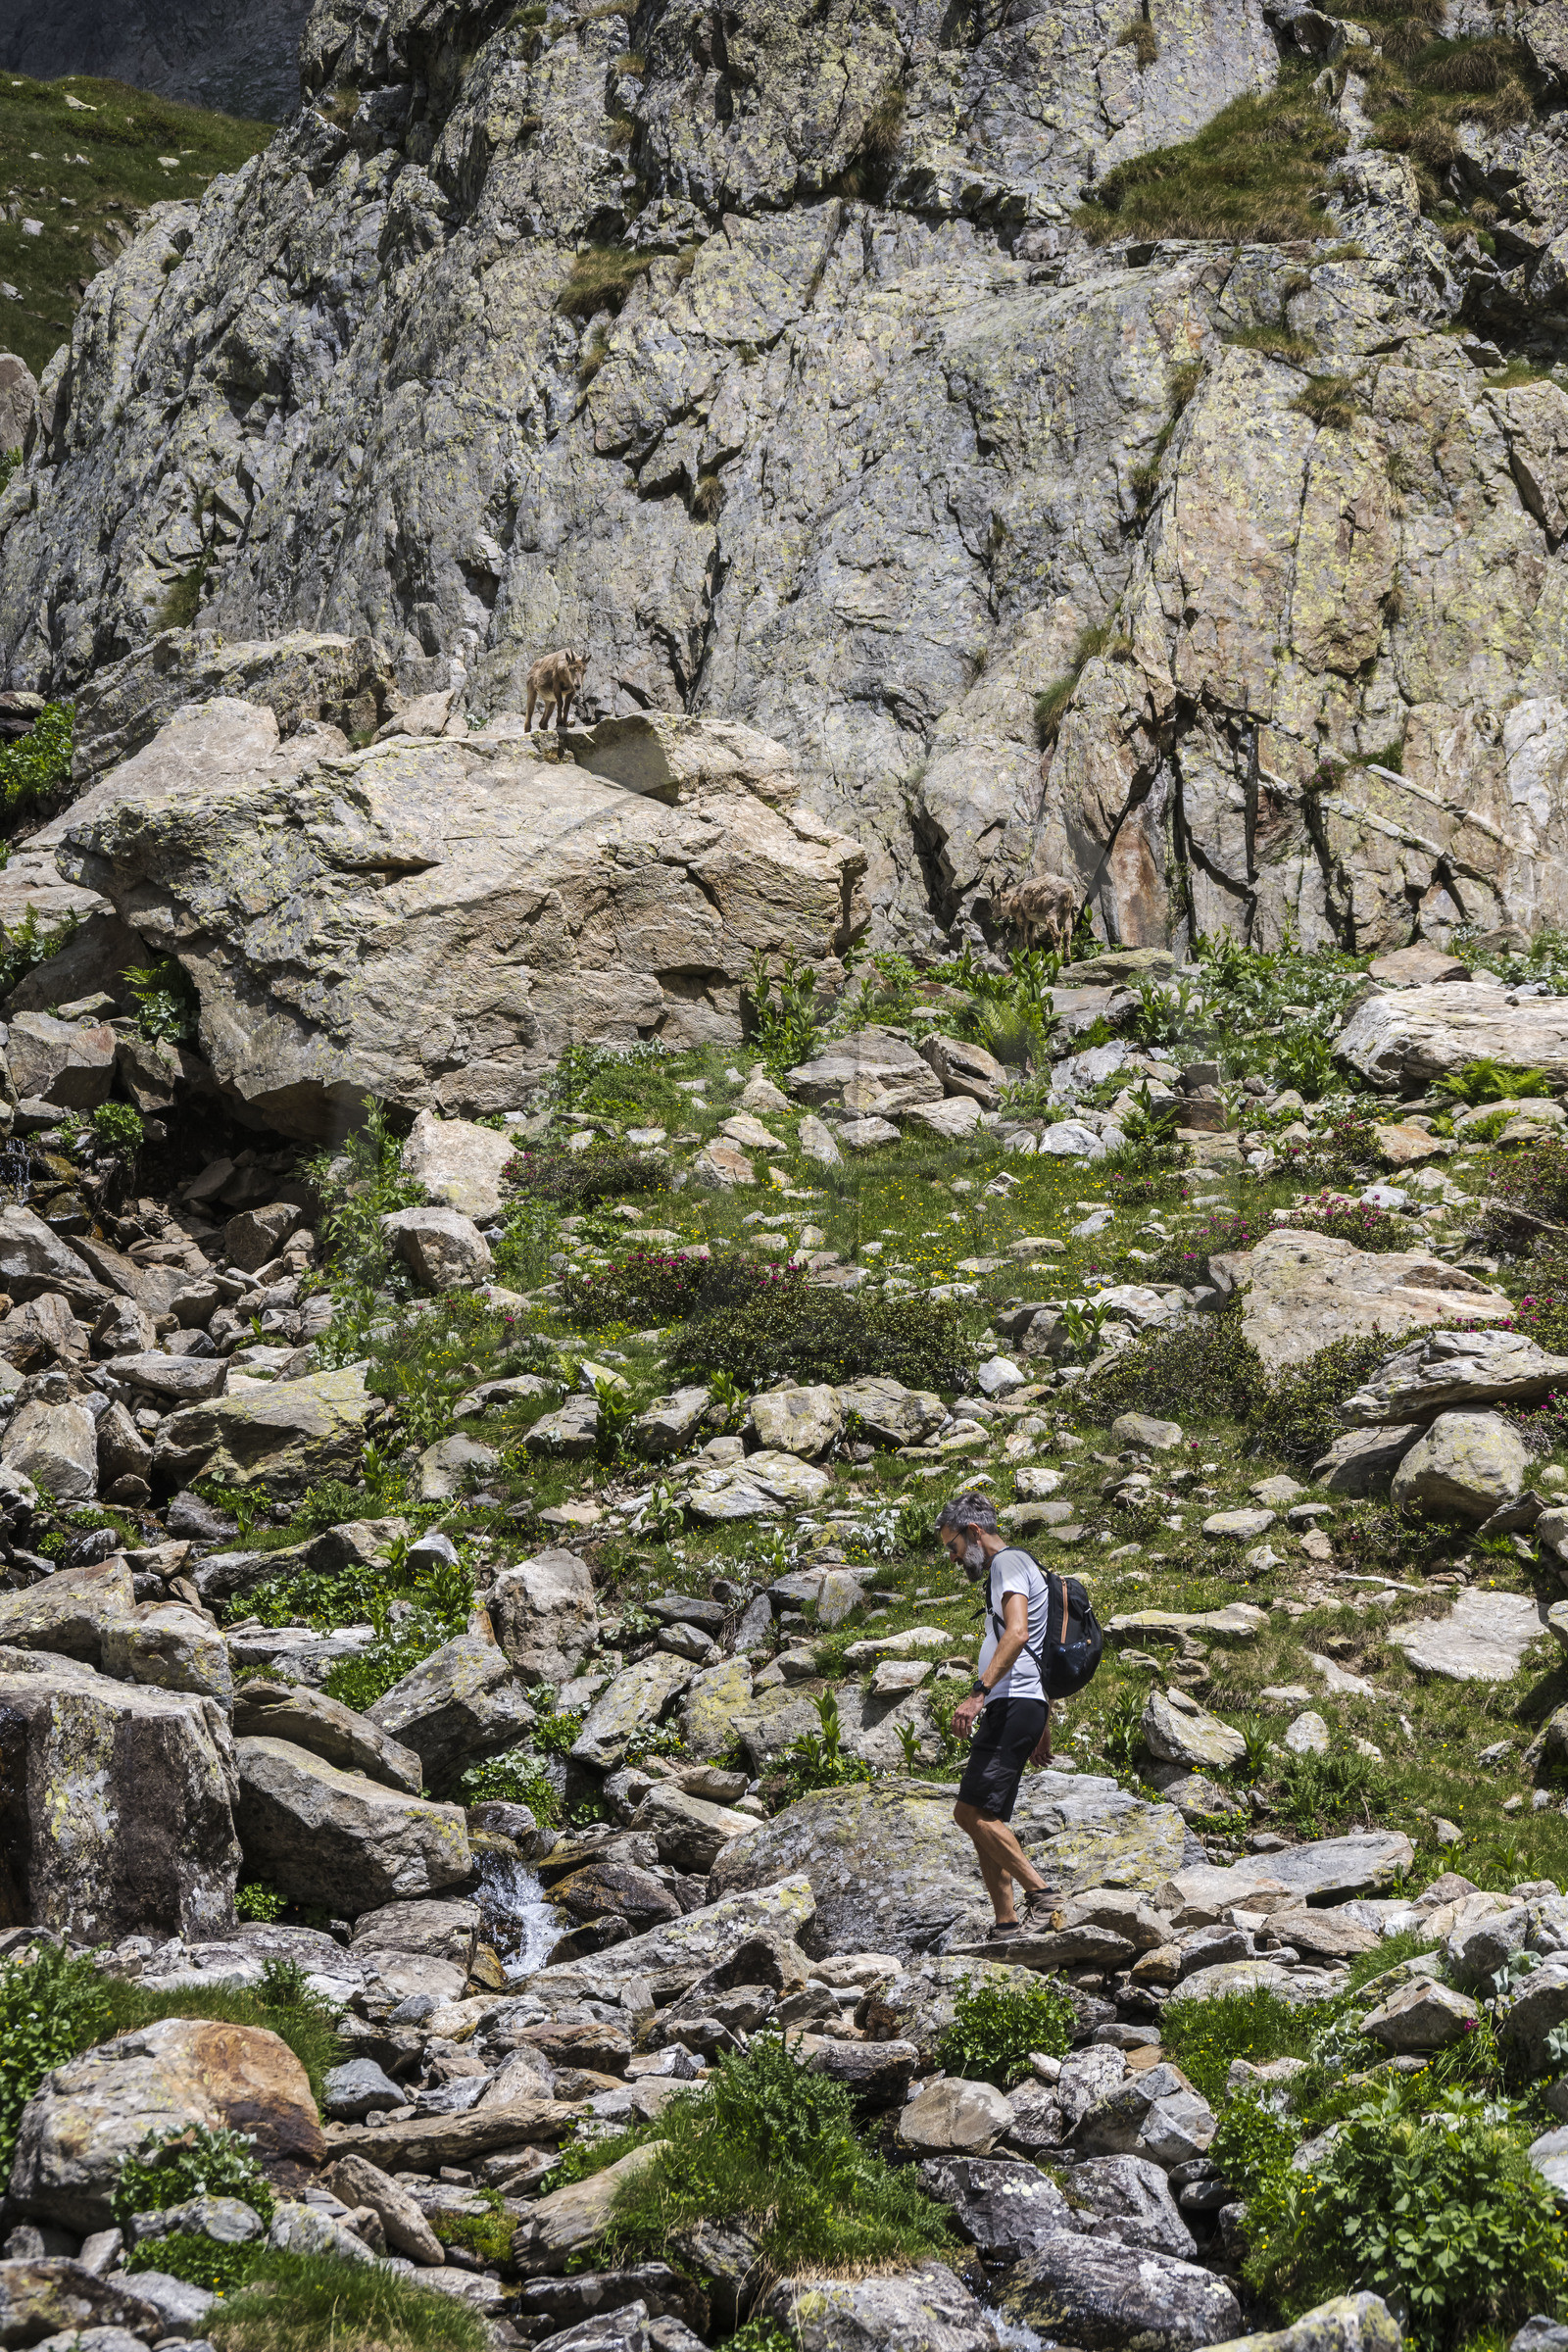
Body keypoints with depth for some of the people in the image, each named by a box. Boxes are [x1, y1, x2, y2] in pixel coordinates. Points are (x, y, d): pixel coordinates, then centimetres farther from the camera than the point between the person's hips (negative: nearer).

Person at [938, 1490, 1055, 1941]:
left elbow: (1017, 1633, -22)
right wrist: (1043, 1730, 31)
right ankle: (1006, 1926, 5)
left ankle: (1041, 1894, -20)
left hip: (1013, 1704, -11)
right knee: (981, 1819, 7)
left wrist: (979, 1693, -29)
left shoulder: (1010, 1562, -5)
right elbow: (1031, 1649, 30)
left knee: (973, 1812, -17)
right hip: (1009, 1709, 11)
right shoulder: (1004, 1571, 27)